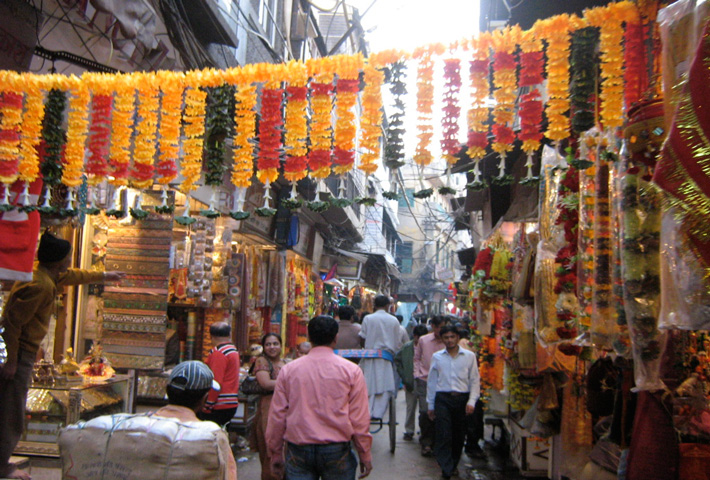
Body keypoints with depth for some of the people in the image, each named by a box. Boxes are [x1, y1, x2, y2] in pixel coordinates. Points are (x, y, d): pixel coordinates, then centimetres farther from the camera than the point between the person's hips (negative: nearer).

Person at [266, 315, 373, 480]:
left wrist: (276, 455, 15)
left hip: (298, 451, 1)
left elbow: (277, 416, 4)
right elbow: (359, 418, -2)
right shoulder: (351, 370, -3)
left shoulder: (289, 370, 1)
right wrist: (365, 456, 9)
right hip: (336, 450, -1)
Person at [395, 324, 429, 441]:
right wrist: (403, 376, 5)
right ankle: (409, 430, 24)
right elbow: (397, 360, 11)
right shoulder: (407, 347, 1)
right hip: (410, 382, 3)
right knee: (410, 407, 12)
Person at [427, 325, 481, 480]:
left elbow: (475, 380, 4)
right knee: (443, 435, -8)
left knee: (459, 435, 9)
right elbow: (431, 381, 11)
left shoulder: (469, 356, 4)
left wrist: (472, 401, -6)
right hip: (442, 399, 0)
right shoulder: (436, 357, 7)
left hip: (462, 398, 0)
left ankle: (453, 465, 28)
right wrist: (430, 405, 11)